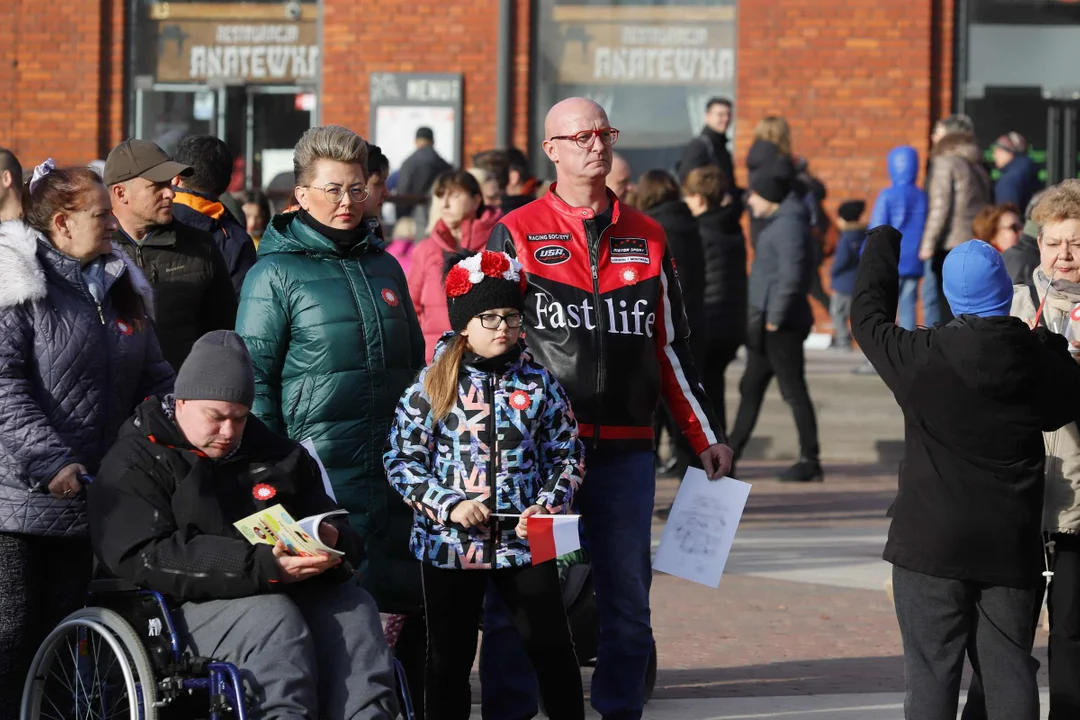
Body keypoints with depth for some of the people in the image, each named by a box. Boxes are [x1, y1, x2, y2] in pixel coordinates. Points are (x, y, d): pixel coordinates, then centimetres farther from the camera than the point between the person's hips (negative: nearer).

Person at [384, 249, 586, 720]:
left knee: (552, 648, 2)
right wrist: (448, 504, -15)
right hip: (449, 541, -1)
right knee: (450, 658, 9)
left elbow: (568, 454, 7)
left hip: (525, 541, 1)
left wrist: (549, 505, -9)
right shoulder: (433, 386, -3)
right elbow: (400, 460, -4)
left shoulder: (537, 382, 3)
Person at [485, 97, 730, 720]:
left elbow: (670, 348, 18)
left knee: (628, 598, 6)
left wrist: (707, 436, 15)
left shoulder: (646, 238, 13)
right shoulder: (517, 234, 3)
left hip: (627, 452, 3)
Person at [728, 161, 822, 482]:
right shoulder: (777, 221, 16)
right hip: (766, 321, 11)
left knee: (793, 390, -5)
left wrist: (775, 318, -20)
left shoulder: (788, 225, -16)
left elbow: (791, 275, -24)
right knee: (750, 387, 14)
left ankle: (810, 461, -1)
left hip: (781, 324, -11)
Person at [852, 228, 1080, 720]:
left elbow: (869, 318, 7)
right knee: (1009, 671, 8)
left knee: (931, 671, 3)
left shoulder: (922, 359, -11)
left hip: (932, 548, -2)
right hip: (1012, 549, 2)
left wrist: (882, 242, 20)